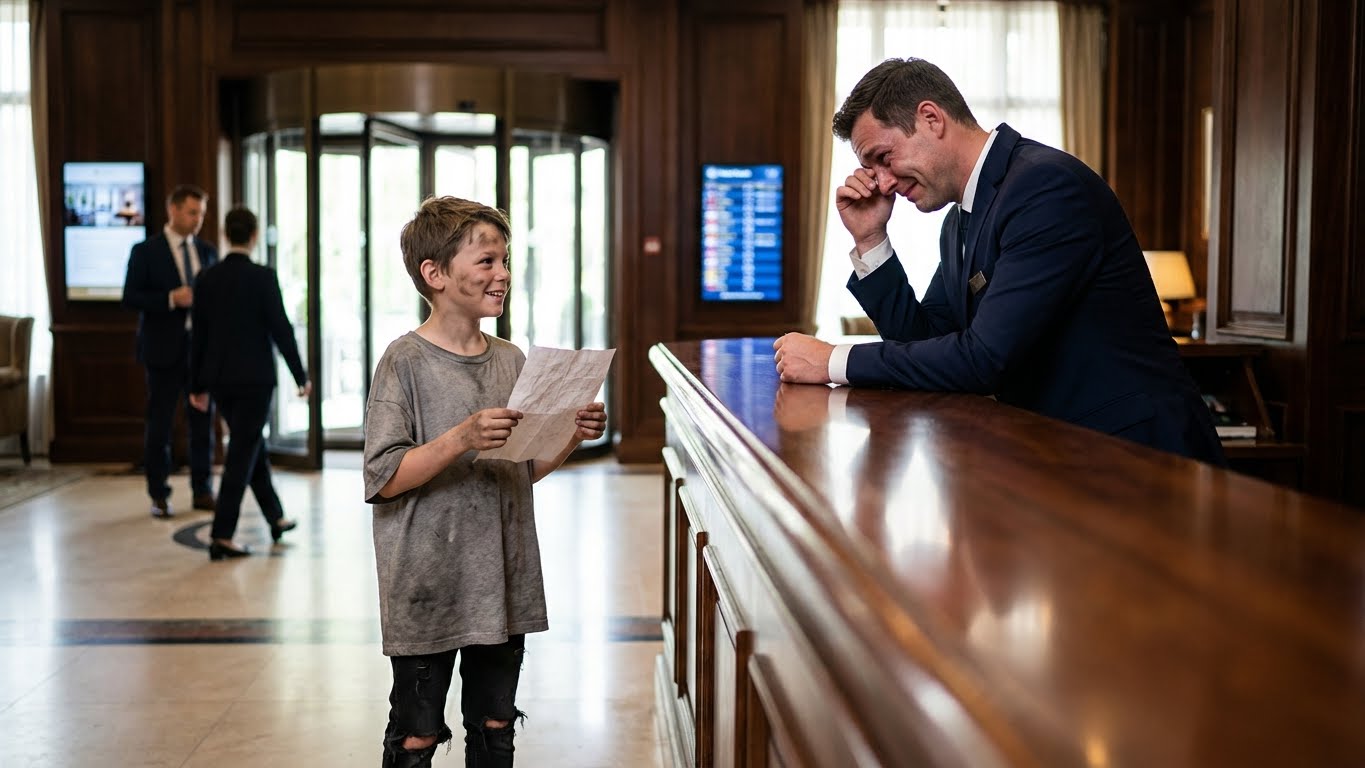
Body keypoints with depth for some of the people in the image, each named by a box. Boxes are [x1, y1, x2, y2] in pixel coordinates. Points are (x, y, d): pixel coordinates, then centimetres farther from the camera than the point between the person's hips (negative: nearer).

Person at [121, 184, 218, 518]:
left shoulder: (208, 251, 10)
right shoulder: (146, 251, -2)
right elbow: (130, 298, -8)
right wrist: (171, 299, -20)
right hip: (164, 349, -4)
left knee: (203, 422, 6)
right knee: (159, 425, 3)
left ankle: (203, 491, 16)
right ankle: (159, 496, 12)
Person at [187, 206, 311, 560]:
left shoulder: (207, 278, 3)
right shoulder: (263, 277, -12)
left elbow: (199, 335, 6)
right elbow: (281, 329, -13)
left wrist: (197, 385, 13)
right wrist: (301, 376, -3)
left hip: (220, 379, 6)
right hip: (254, 378, -6)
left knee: (253, 446, 20)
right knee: (242, 455, -3)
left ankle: (276, 519, 32)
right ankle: (221, 537, -5)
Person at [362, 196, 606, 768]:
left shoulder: (511, 361, 5)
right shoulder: (406, 361, -11)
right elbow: (383, 479, -16)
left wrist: (572, 437, -4)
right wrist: (461, 438, -27)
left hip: (502, 585, 5)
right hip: (428, 590, -5)